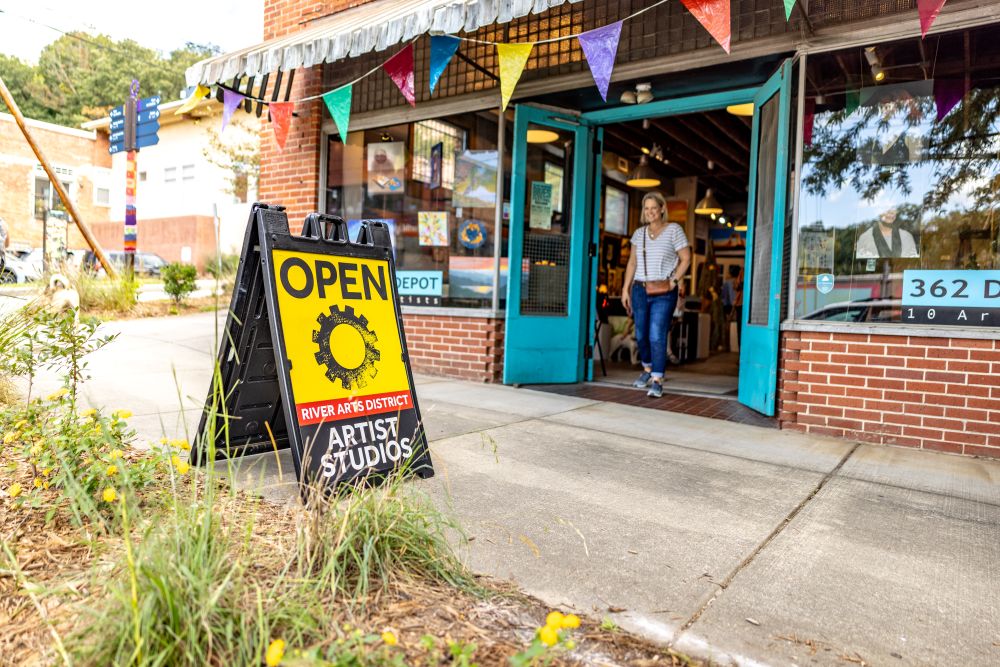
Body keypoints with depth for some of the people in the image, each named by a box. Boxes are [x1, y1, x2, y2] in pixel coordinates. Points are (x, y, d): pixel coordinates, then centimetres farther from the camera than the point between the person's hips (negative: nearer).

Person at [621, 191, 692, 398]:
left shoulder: (674, 230, 0)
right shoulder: (639, 233, 11)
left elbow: (686, 259, 0)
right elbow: (632, 263, 13)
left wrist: (674, 281, -11)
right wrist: (626, 289, 7)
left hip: (663, 292, -4)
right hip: (640, 289, 4)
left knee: (657, 336, -11)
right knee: (641, 335, 10)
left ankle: (657, 381, -5)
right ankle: (647, 369, 34)